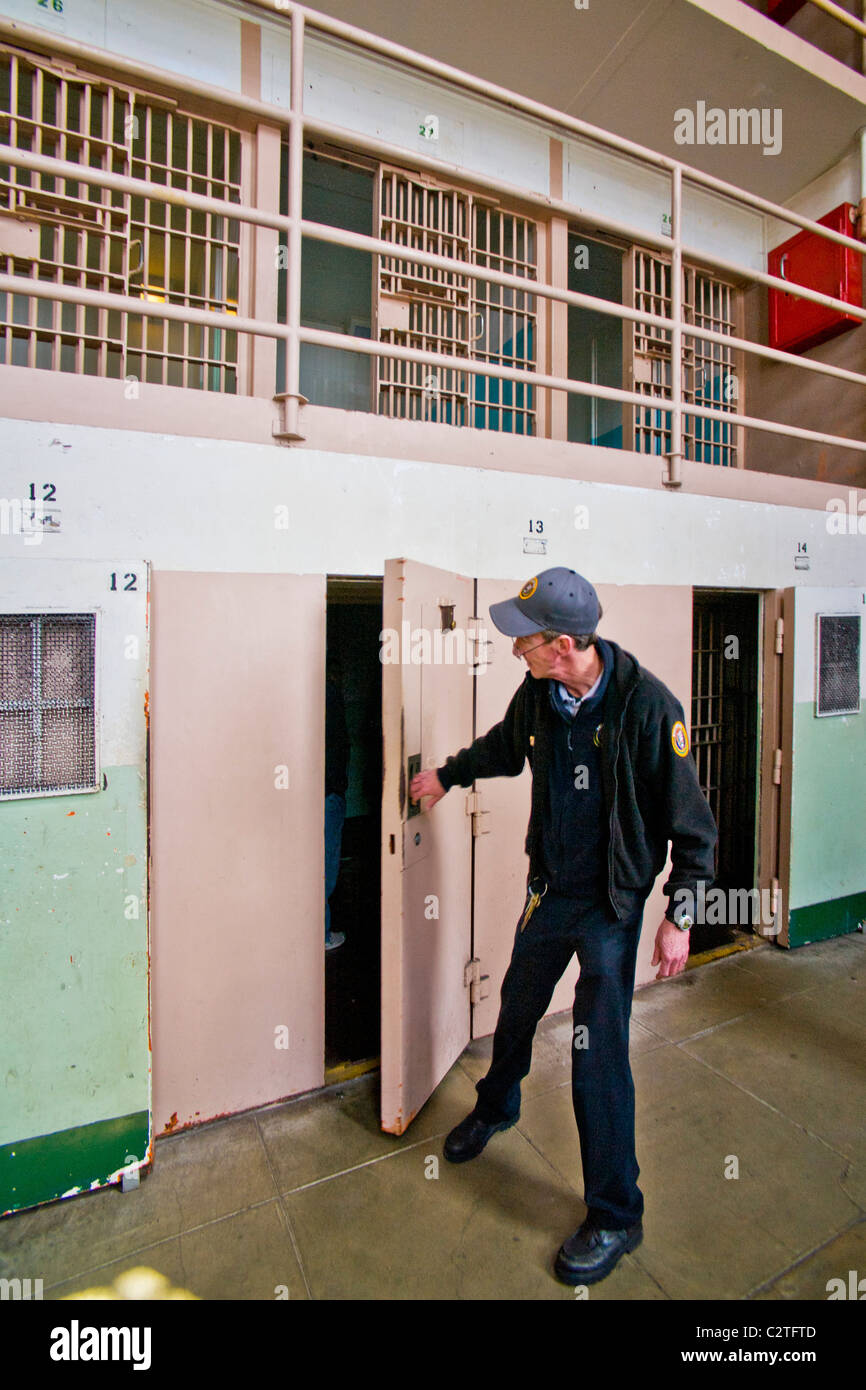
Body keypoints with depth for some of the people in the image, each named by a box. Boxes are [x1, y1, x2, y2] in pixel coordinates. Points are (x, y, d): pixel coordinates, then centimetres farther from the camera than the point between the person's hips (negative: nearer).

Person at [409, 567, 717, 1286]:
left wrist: (679, 917, -13)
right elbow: (503, 747, 16)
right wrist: (448, 774, 25)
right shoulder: (536, 695, -8)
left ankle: (615, 1217, 29)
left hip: (612, 904, -5)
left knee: (599, 1056, 2)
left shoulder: (649, 705, -24)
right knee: (516, 1008, 24)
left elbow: (691, 821, -16)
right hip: (547, 890, 6)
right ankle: (496, 1108, 55)